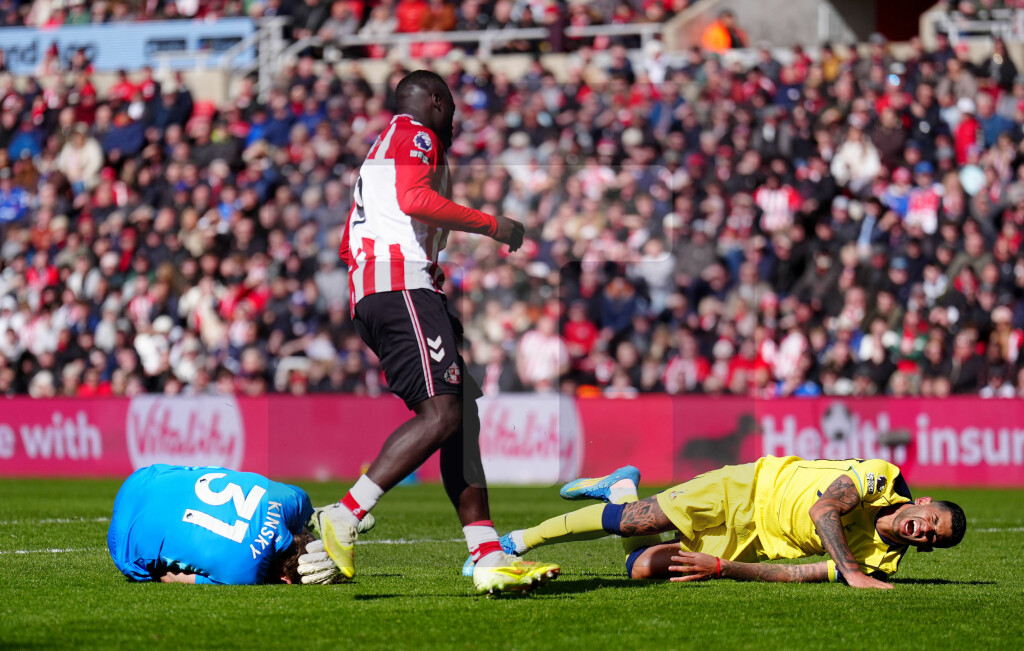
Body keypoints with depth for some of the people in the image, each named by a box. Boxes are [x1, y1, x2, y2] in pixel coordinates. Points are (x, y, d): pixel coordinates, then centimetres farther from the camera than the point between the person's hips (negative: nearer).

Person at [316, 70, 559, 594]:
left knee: (462, 416, 4)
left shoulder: (381, 150, 32)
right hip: (402, 282, -10)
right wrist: (493, 226, -10)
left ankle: (489, 559, -4)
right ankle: (343, 519, -25)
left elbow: (348, 244, 33)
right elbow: (414, 200, -17)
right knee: (441, 414, -20)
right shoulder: (415, 136, 3)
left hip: (368, 294, 10)